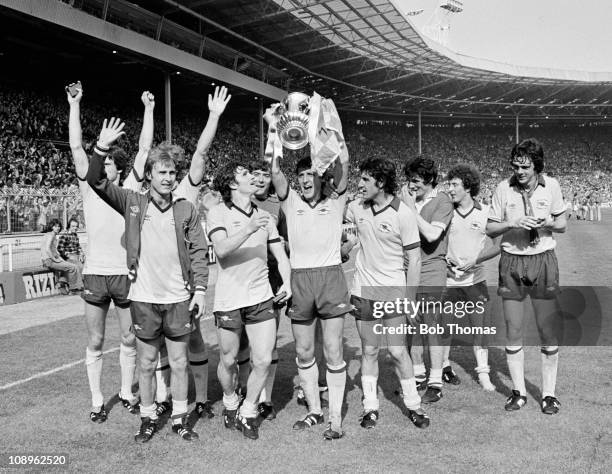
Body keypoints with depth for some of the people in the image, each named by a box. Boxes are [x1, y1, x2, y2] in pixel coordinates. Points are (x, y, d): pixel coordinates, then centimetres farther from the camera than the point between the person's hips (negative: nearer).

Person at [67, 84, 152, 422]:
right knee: (95, 342, 8)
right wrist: (75, 105, -4)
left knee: (130, 339, 10)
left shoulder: (130, 189, 2)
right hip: (95, 274, 0)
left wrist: (148, 109, 0)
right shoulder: (89, 188, 3)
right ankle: (97, 401, 20)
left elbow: (145, 148, 0)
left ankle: (127, 393, 26)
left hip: (127, 273, 0)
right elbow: (76, 147, -2)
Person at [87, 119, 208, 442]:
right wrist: (102, 148, -23)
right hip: (144, 298, 0)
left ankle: (180, 418, 25)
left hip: (179, 299, 1)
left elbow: (198, 251, 2)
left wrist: (200, 289, -5)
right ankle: (148, 418, 27)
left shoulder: (186, 209, 1)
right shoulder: (133, 203, 0)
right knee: (146, 362, 12)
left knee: (179, 362, 10)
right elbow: (96, 181, -8)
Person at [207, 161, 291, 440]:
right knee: (228, 361, 9)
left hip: (261, 297, 3)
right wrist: (249, 229, -29)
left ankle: (248, 413, 18)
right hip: (228, 299, -3)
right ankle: (230, 403, 37)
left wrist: (287, 282, -4)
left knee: (264, 360, -3)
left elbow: (281, 255, 12)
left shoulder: (264, 216, 11)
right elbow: (221, 250, -19)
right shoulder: (218, 213, -4)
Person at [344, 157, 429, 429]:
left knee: (398, 351, -1)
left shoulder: (403, 214, -10)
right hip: (363, 292, 3)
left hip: (393, 294, -3)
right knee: (369, 351, 8)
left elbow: (414, 258, -8)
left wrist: (409, 299, -9)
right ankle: (370, 407, 18)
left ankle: (413, 405, 16)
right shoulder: (356, 208, 1)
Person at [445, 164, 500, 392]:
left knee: (480, 326, 1)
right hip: (448, 279, 0)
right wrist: (446, 258, -12)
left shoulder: (485, 213, -1)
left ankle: (483, 373, 13)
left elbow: (496, 246, -1)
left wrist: (474, 260, -14)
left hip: (475, 279, 0)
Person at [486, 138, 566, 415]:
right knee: (513, 331, 5)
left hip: (543, 260, 0)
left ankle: (549, 393, 15)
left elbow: (563, 224, 8)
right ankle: (518, 392, 19)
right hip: (512, 262, 1)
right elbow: (490, 229, 1)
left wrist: (548, 223, -14)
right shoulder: (503, 188, -3)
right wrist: (513, 223, -17)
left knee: (548, 330, 2)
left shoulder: (550, 186, -2)